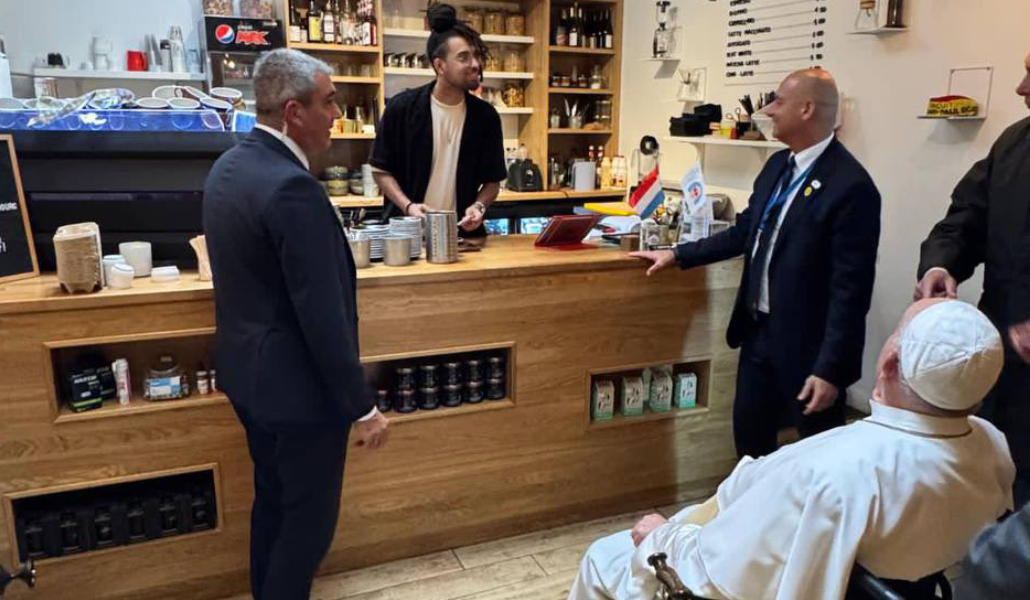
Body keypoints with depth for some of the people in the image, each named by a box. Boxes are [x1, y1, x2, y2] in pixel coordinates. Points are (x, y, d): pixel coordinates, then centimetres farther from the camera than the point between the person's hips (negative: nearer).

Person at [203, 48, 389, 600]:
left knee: (272, 502, 24)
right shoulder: (293, 188, -26)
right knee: (310, 517, 10)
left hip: (247, 372, 10)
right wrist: (362, 408, -17)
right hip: (297, 386, -9)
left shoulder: (228, 166, 4)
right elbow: (324, 316, -26)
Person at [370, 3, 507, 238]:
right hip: (408, 229, -1)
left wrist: (479, 206, -12)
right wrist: (407, 206, -14)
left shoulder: (486, 116, 0)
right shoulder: (402, 107, -6)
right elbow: (381, 170, 0)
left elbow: (492, 180, 7)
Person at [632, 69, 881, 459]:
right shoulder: (778, 165, 6)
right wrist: (677, 254, 10)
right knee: (749, 435, 21)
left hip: (806, 344, -8)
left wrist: (830, 369, -21)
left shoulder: (851, 186, -20)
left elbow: (850, 290, -21)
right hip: (759, 331, 8)